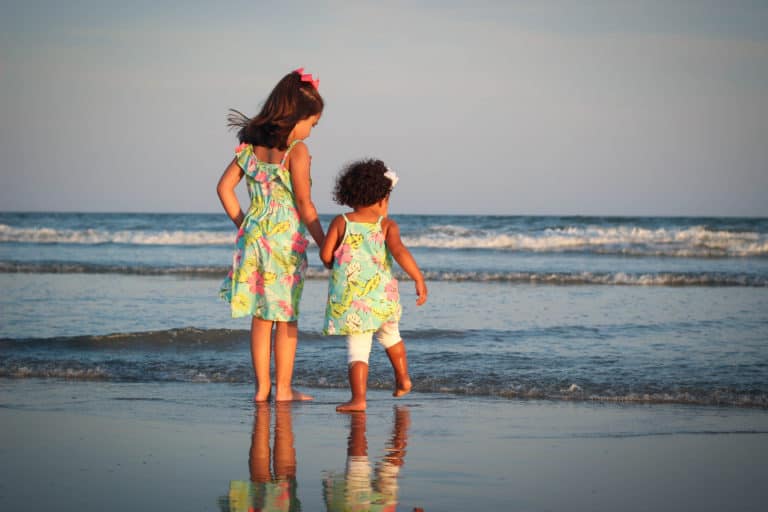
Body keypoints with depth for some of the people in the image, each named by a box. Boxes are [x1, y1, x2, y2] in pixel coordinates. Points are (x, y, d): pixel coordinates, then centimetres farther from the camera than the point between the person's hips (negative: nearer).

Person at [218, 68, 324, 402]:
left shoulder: (251, 145, 6)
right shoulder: (295, 151, -12)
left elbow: (224, 187, 6)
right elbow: (304, 205, -13)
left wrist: (243, 225, 12)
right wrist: (325, 246, -6)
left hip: (254, 236, 5)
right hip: (287, 239, -5)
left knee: (260, 317, 11)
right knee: (286, 318, 6)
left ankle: (262, 387, 14)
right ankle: (283, 388, 9)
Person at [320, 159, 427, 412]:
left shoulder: (341, 222, 2)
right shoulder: (386, 224, -1)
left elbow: (325, 254, -3)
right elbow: (399, 251, -15)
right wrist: (419, 280, -14)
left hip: (348, 296, -1)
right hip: (381, 294, 1)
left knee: (357, 347, 0)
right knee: (390, 334, 28)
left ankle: (358, 398, -12)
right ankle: (403, 379, 39)